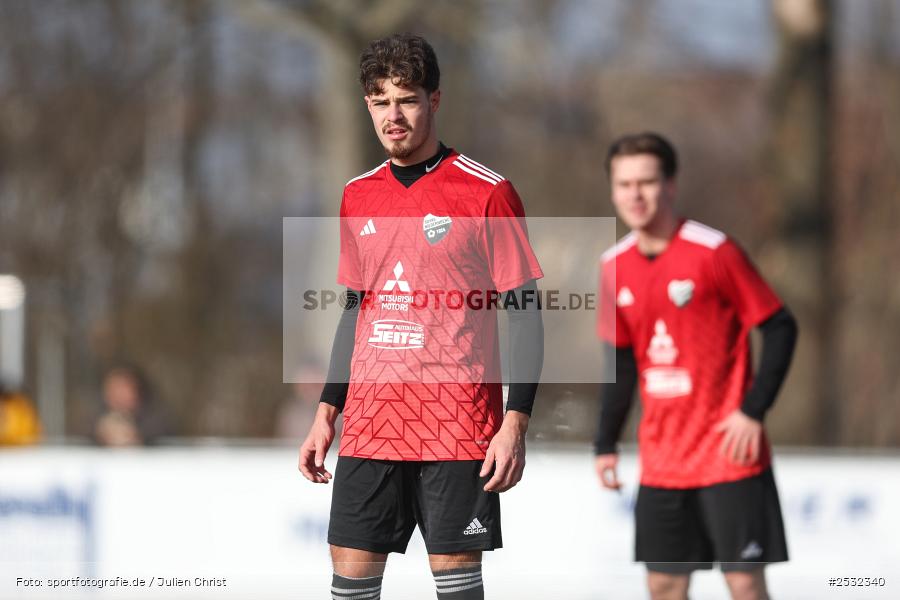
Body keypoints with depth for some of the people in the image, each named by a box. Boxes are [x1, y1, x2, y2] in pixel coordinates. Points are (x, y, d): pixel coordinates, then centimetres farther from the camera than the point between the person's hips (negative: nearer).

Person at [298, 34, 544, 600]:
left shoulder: (486, 191, -5)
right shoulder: (358, 196, 11)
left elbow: (525, 314, -6)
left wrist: (516, 422, -13)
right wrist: (326, 413, 15)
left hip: (457, 423, -5)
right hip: (370, 422, 5)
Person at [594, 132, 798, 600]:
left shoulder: (714, 252, -12)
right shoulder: (615, 267, 5)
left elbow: (781, 329, -8)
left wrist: (753, 411, -13)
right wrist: (606, 444, 10)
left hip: (728, 453, -5)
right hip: (660, 463, 5)